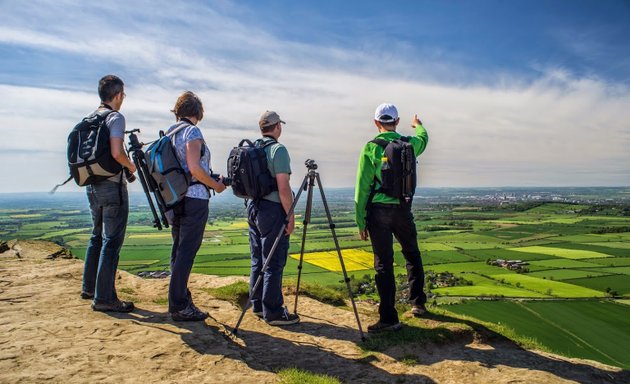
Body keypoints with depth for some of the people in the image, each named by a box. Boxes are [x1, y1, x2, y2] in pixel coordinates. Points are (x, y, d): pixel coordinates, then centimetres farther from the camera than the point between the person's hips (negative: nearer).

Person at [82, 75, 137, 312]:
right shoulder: (115, 117, -12)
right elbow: (116, 153, -24)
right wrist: (131, 166, -6)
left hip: (92, 185, 9)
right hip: (112, 186, -9)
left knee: (98, 236, 20)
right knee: (111, 241, -3)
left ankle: (89, 287, 31)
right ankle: (104, 298, 1)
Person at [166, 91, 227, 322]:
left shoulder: (170, 133, 15)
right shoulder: (192, 131, -9)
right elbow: (195, 168, -19)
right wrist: (216, 185, -7)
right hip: (193, 198, -9)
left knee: (179, 251, 14)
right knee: (186, 252, -4)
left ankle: (180, 299, 24)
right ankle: (179, 307, 1)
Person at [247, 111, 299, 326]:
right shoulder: (278, 150, -13)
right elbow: (283, 188, -19)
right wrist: (291, 216, -12)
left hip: (254, 208, 9)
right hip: (272, 211, -8)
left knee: (258, 261, 14)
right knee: (274, 263, -2)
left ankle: (258, 306, 23)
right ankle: (273, 312, 4)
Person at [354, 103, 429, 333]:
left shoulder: (371, 149, -7)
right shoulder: (409, 144, 4)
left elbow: (362, 187, -7)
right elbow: (423, 138, 30)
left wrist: (361, 222, -2)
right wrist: (418, 125, 54)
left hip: (378, 211, -3)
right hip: (403, 210, 4)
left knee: (383, 264, 1)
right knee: (412, 255, 24)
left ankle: (389, 318, 6)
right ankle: (418, 303, 33)